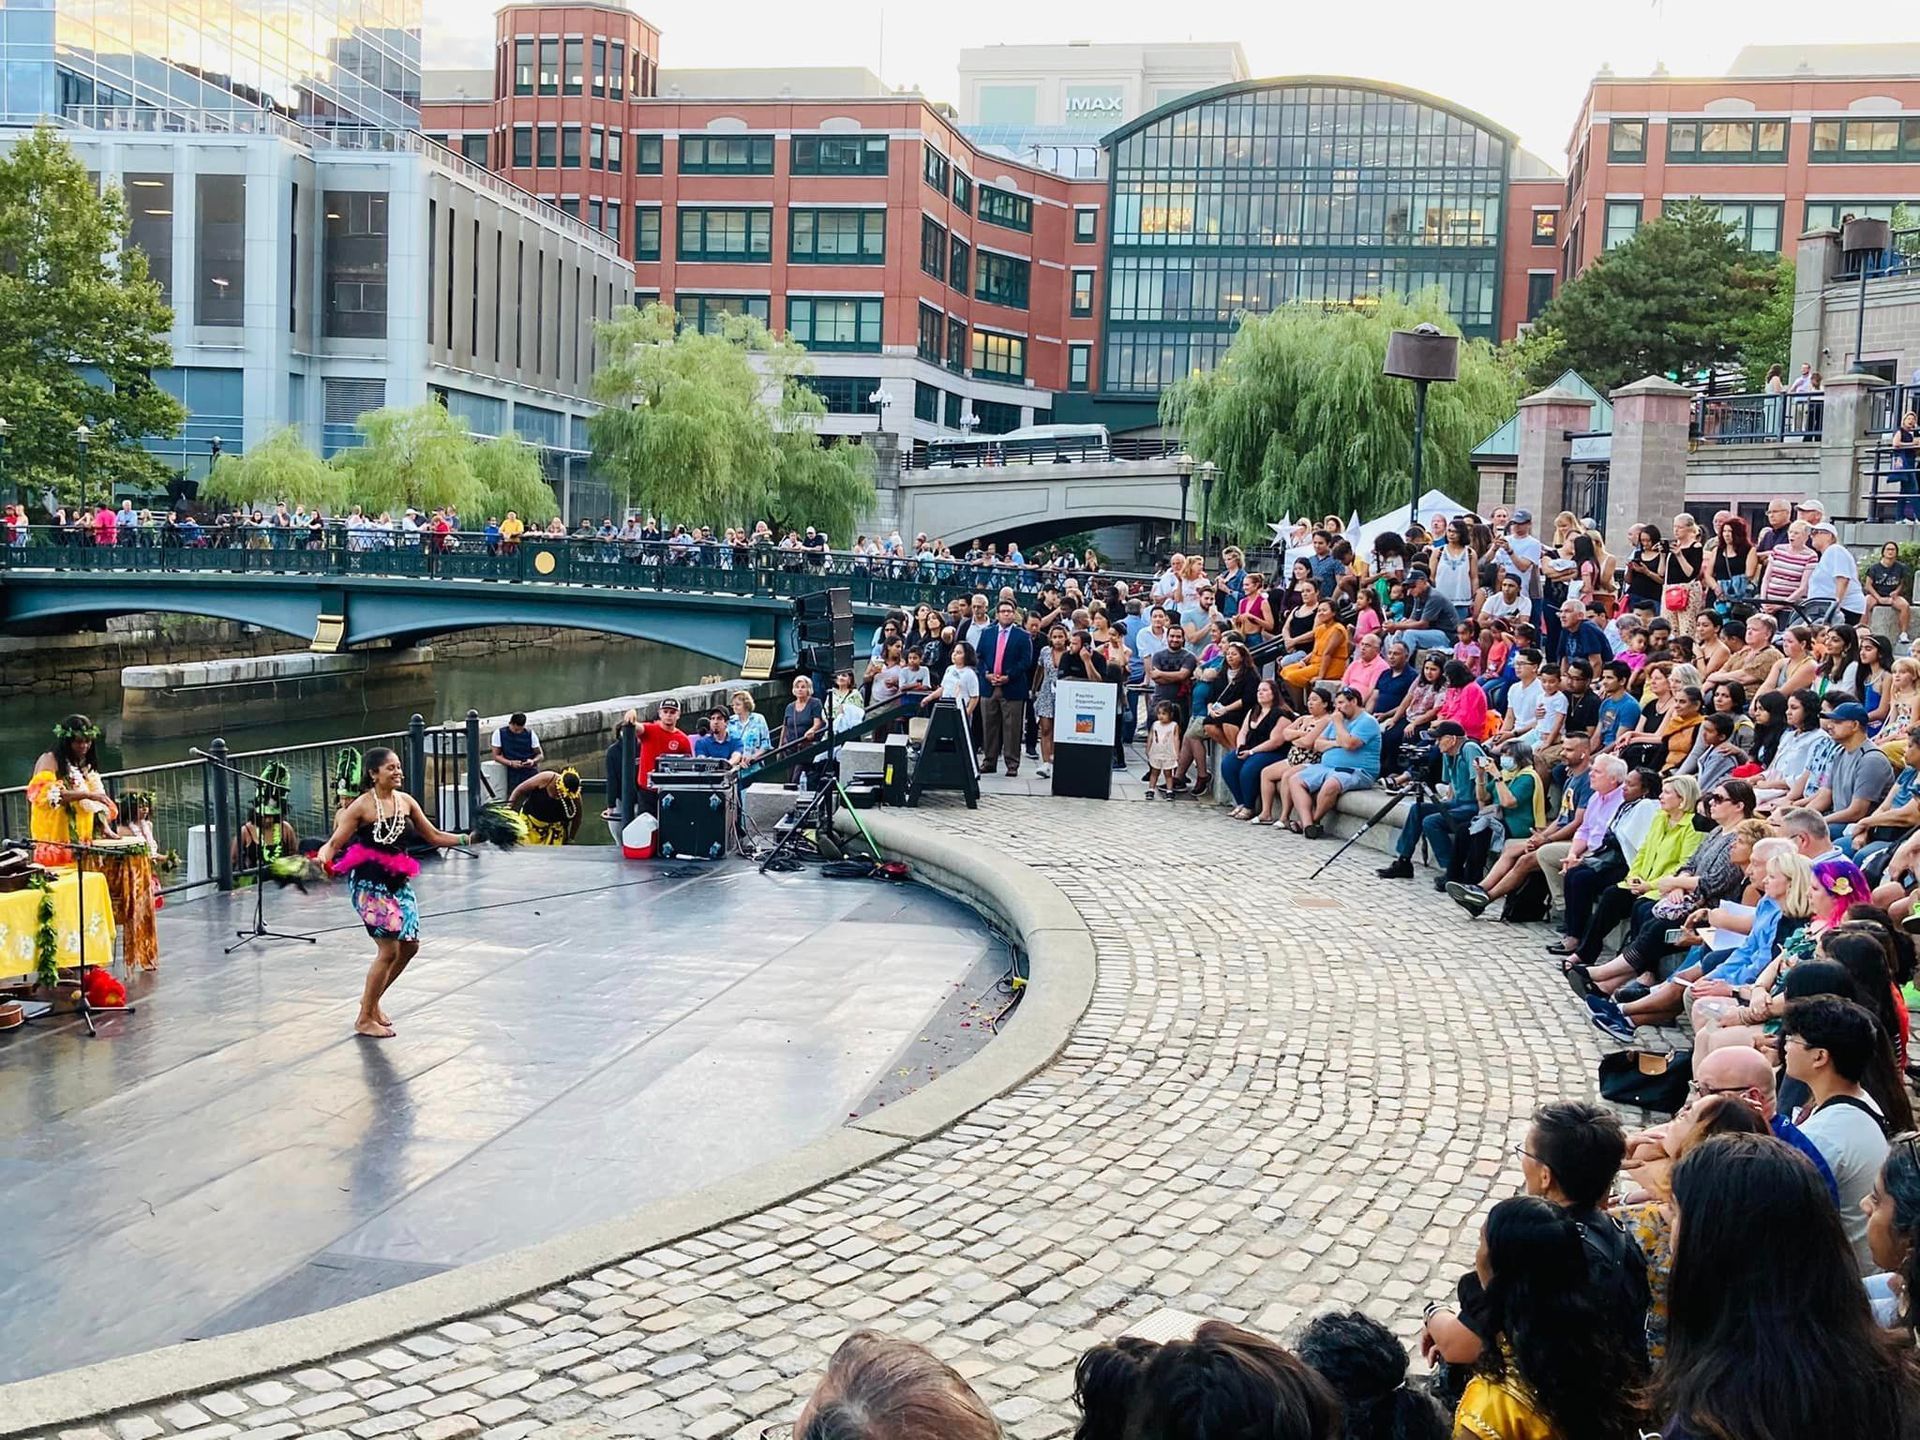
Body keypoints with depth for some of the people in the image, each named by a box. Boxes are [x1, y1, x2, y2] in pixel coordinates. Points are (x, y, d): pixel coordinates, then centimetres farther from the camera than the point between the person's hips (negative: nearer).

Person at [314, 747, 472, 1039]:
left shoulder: (406, 801, 4)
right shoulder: (361, 807, -12)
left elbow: (434, 836, 10)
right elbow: (335, 843, -14)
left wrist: (467, 838, -1)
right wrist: (322, 858, -35)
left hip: (399, 882, 7)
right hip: (370, 884, -7)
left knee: (409, 946, 10)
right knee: (389, 950, -6)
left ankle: (372, 998, 32)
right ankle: (365, 1019, 10)